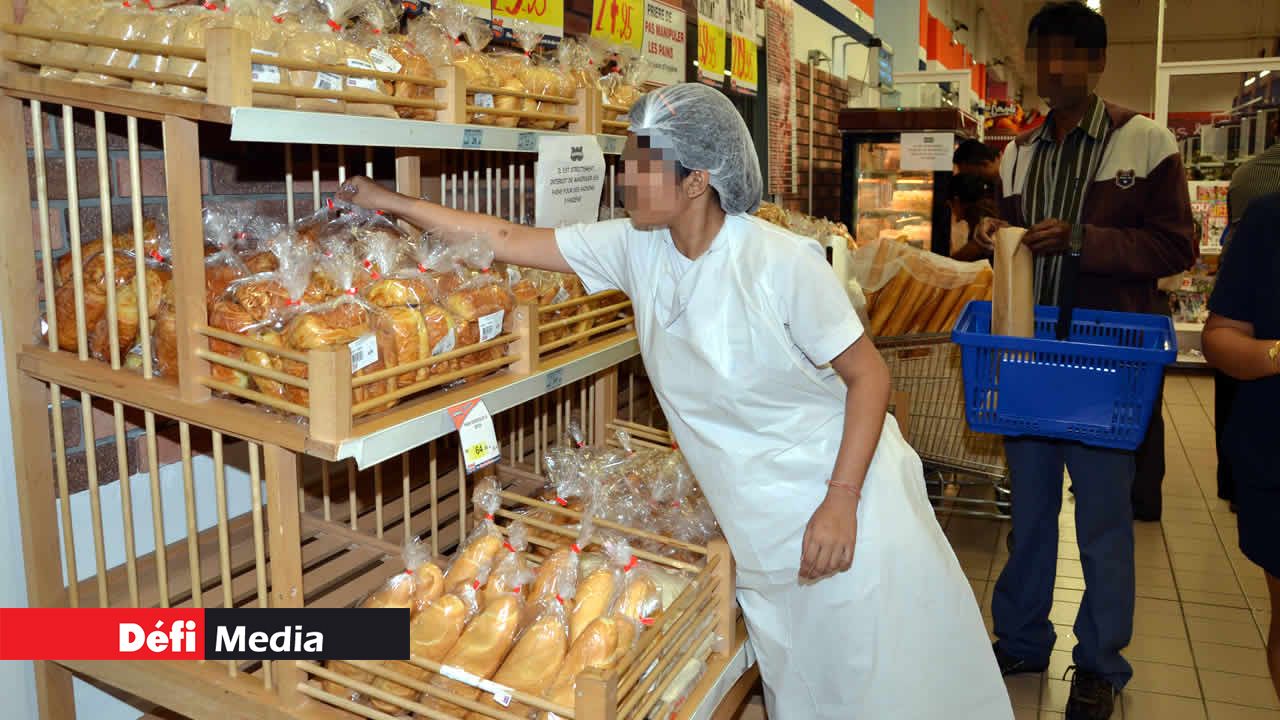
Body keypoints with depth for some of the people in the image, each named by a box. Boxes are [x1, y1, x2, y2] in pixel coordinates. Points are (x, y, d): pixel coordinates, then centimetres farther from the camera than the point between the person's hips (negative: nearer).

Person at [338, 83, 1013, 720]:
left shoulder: (781, 263, -21)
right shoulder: (636, 247, -5)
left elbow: (869, 376, -14)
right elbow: (510, 240, 1)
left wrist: (841, 500, -20)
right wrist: (394, 203, 1)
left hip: (845, 498, -4)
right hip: (761, 522, 5)